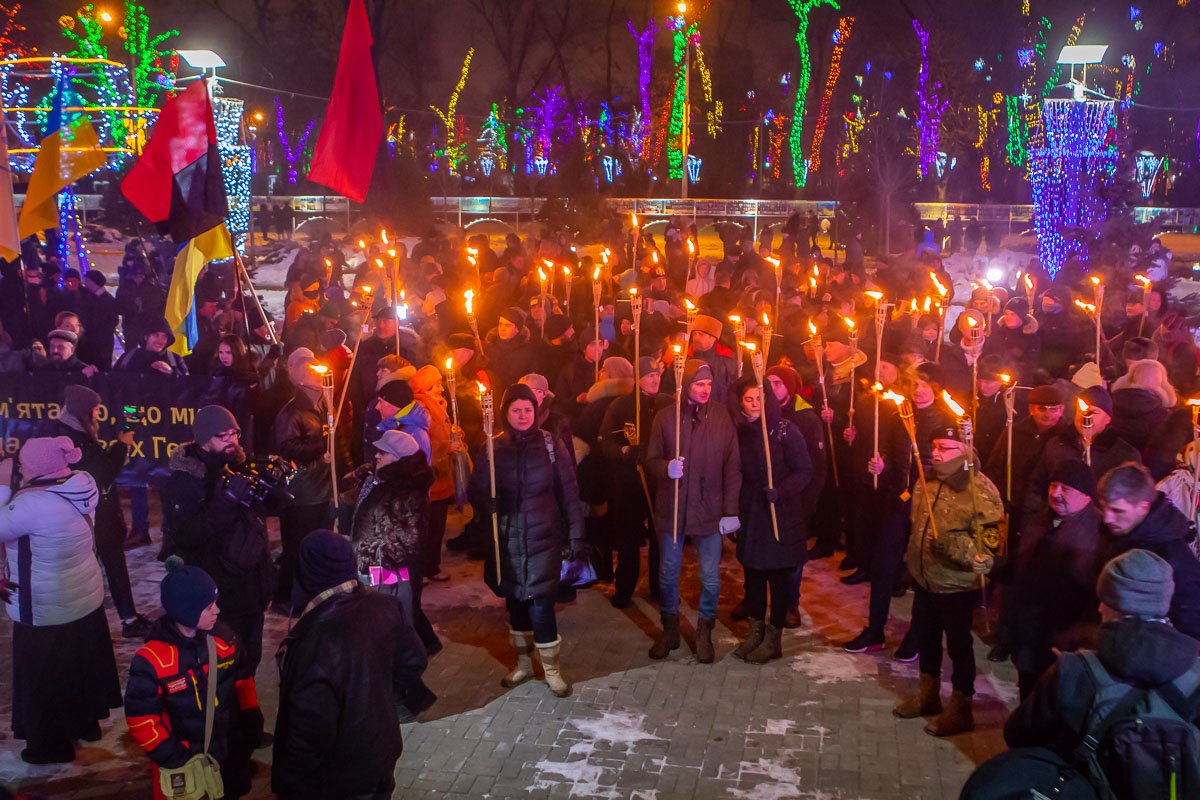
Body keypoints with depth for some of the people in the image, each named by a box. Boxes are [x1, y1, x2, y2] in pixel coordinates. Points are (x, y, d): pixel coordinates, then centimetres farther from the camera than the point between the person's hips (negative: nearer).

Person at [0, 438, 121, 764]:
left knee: (45, 679, 13)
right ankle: (87, 722, 44)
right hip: (87, 598, 8)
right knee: (82, 665, 25)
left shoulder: (33, 504, -32)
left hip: (46, 611, -8)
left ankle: (53, 744, 29)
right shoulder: (83, 485, -8)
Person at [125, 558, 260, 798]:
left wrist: (251, 720, 3)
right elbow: (141, 718, -17)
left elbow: (242, 680, 8)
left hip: (228, 754, 4)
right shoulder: (151, 660, -22)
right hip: (183, 766, -4)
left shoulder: (224, 639, -8)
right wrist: (172, 757, -18)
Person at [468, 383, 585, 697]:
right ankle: (523, 663, 32)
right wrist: (487, 505, -21)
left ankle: (551, 669, 11)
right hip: (507, 539, 2)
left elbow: (569, 492, -2)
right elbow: (477, 492, 2)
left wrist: (577, 536, -6)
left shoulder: (551, 444, -3)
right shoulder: (492, 448, 1)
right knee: (515, 601, 13)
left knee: (540, 603, -7)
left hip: (543, 538, -2)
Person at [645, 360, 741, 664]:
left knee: (711, 578, 6)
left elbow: (732, 467, -1)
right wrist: (666, 467, -25)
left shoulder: (721, 417, -4)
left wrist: (731, 510, -5)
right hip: (671, 509, 0)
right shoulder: (665, 417, -5)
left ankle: (704, 633, 27)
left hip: (709, 511, 0)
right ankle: (669, 630, 32)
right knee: (668, 575, 13)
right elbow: (651, 461, -2)